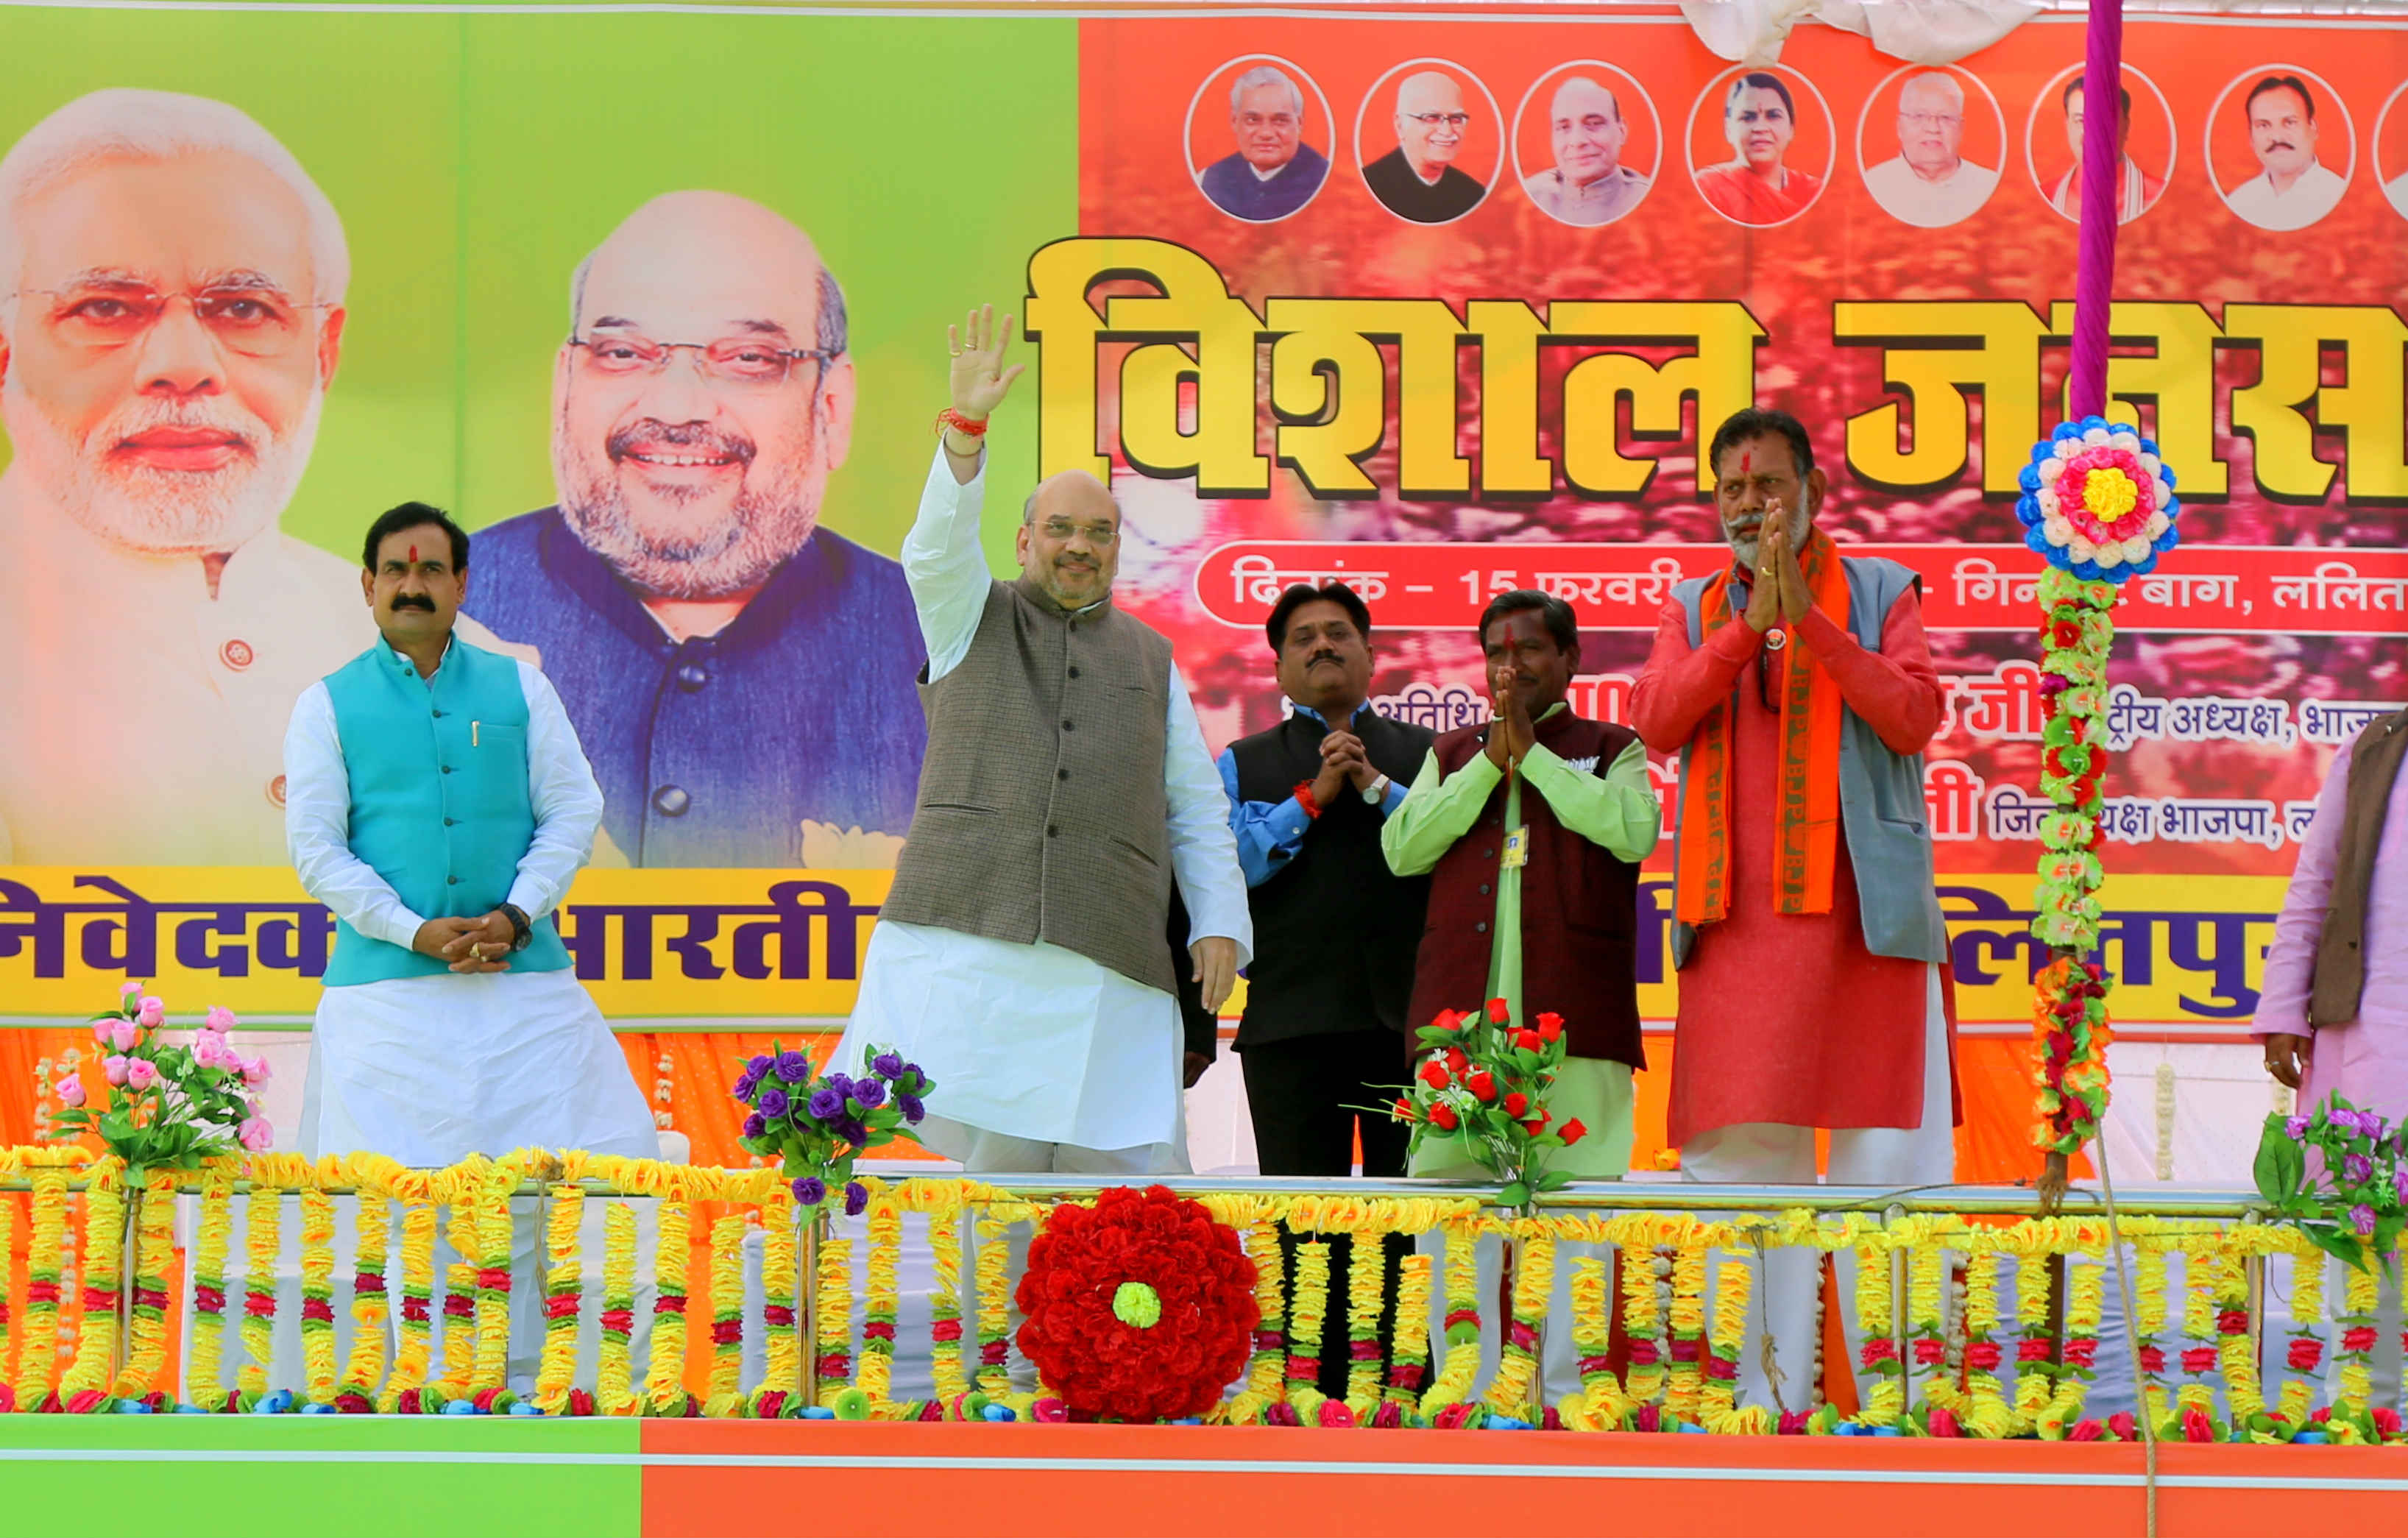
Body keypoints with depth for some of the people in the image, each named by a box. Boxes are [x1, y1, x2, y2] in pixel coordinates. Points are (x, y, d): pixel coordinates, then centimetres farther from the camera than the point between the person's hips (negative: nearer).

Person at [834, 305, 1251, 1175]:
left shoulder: (1149, 660, 23)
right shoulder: (972, 622, 17)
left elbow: (1197, 811, 20)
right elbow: (937, 549, -5)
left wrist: (1220, 924, 6)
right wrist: (966, 428, -20)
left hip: (1105, 956, 2)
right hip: (962, 932, -2)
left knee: (1128, 1167, -8)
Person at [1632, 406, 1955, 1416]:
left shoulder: (1876, 593, 10)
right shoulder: (1695, 609, 18)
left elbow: (1913, 717, -5)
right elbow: (1658, 724, 2)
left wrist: (1807, 615, -10)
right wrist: (1749, 623, -8)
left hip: (1861, 909, -2)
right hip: (1735, 917, 3)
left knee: (1884, 1154, -7)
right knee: (1735, 1159, -1)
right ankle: (1759, 1399, 1)